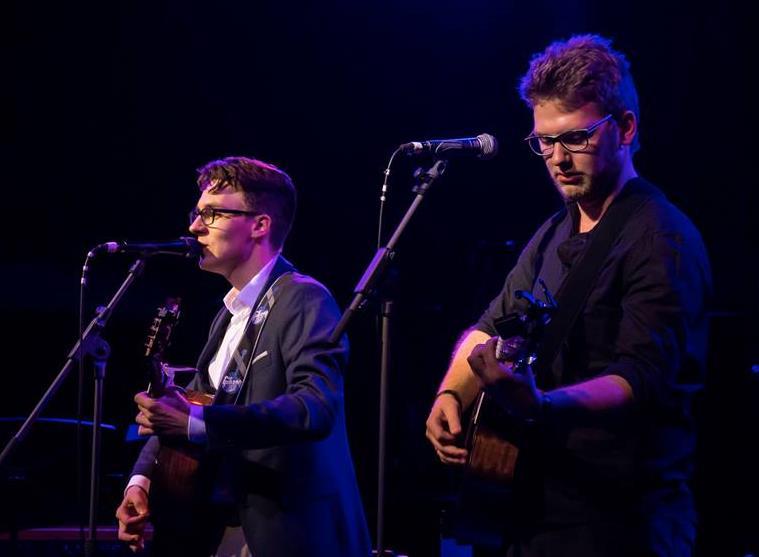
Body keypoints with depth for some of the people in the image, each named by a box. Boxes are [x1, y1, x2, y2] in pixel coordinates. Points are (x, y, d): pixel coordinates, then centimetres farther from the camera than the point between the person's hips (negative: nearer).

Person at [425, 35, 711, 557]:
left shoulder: (662, 239, -13)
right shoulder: (555, 233, 13)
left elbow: (644, 378, -25)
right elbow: (490, 328, 23)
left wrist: (542, 407, -40)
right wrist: (452, 392, 3)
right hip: (537, 511, 8)